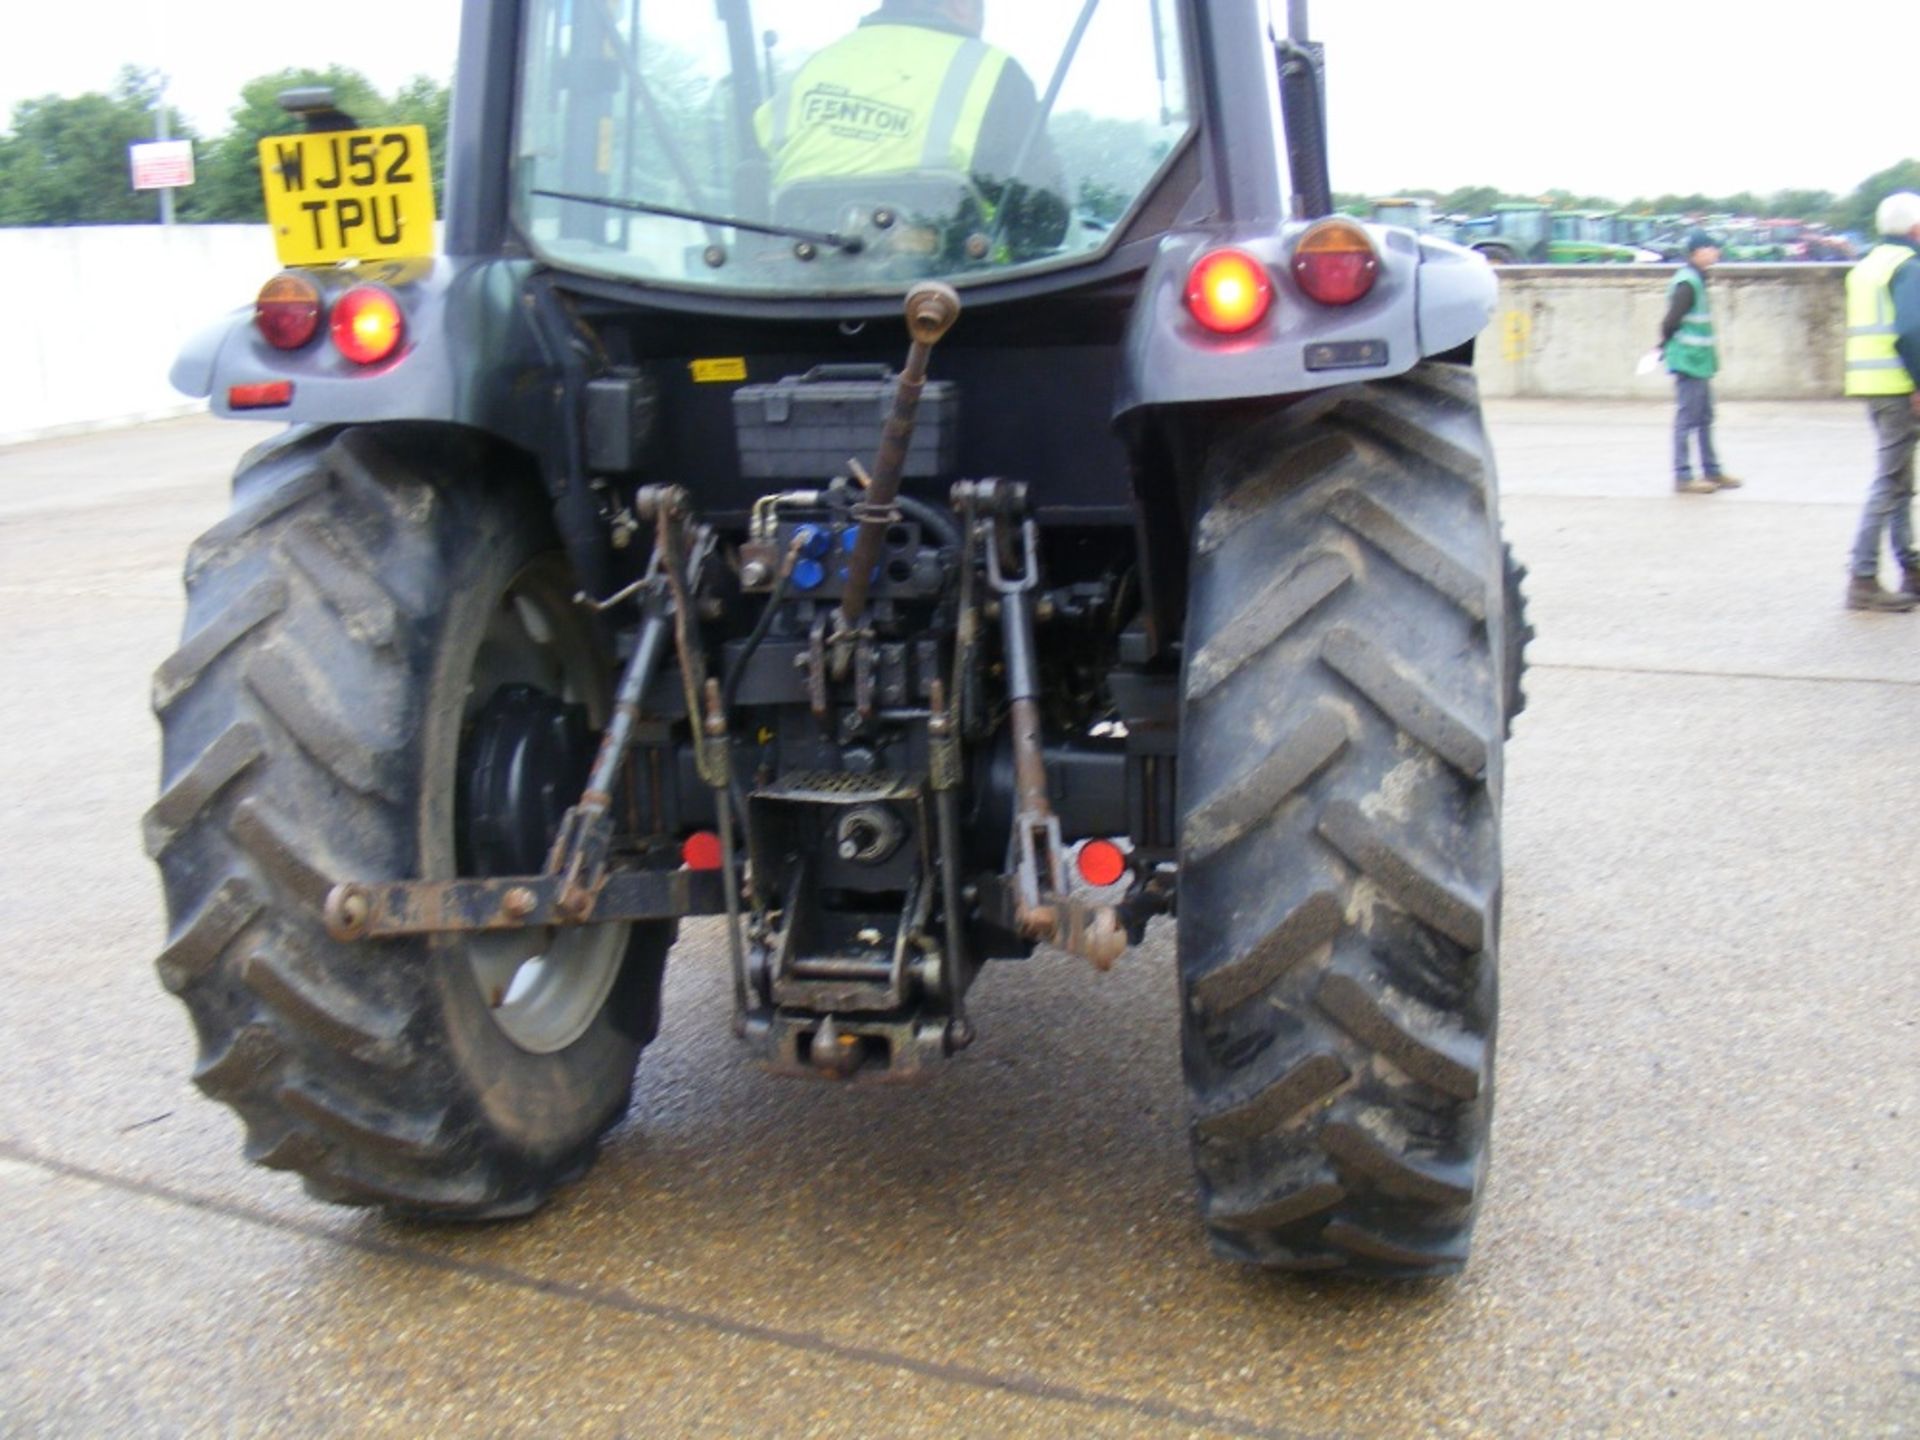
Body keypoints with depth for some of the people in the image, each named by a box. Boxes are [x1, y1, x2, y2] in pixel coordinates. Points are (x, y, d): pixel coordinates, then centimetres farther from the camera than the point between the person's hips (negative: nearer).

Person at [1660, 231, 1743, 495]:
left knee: (1705, 418, 15)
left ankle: (1712, 471, 23)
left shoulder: (1697, 281, 14)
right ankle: (1683, 477, -1)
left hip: (1700, 363, 10)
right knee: (1687, 419, -5)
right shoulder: (1687, 283, -17)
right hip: (1688, 361, -10)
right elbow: (1671, 321, -18)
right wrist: (1668, 346, -4)